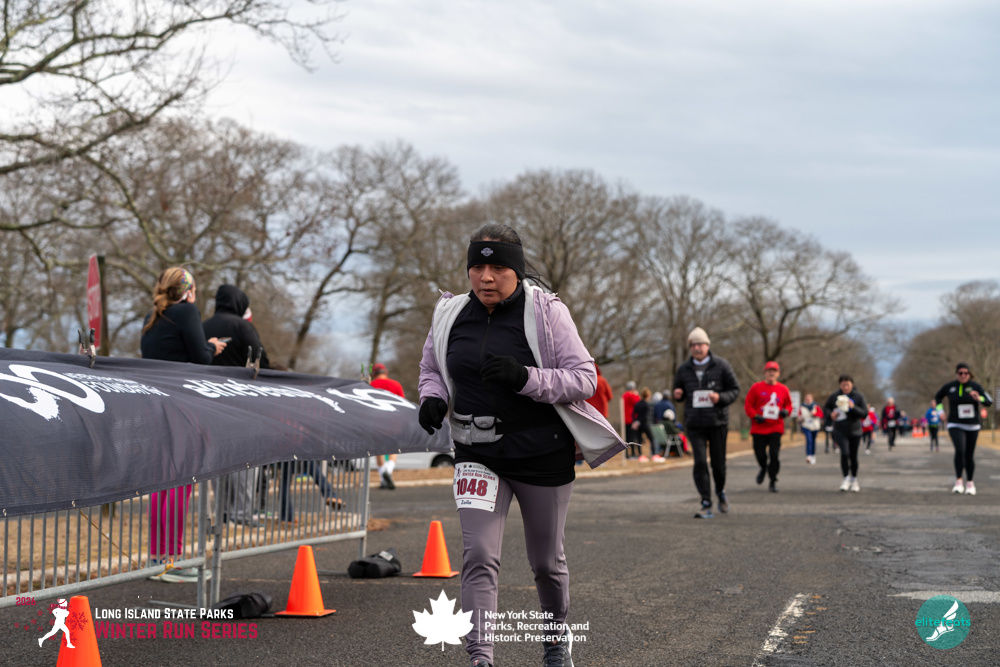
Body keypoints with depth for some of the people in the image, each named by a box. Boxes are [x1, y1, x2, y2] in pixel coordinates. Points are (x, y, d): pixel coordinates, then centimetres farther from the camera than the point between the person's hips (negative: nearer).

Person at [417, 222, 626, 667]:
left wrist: (525, 377, -27)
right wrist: (432, 398, -6)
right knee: (479, 557, -15)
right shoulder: (451, 316, 0)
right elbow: (431, 368, 18)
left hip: (544, 456, -2)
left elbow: (584, 379, -12)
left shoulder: (546, 312, -11)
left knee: (547, 562, 14)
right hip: (477, 455, 2)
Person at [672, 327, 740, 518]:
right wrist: (677, 395, -6)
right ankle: (706, 505, -9)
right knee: (700, 463, -11)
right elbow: (678, 391, 19)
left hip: (718, 422, -1)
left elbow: (735, 390, 2)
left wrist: (720, 398, -18)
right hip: (694, 424, 1)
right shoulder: (684, 369, 7)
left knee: (718, 462, 5)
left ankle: (721, 492, 36)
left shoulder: (721, 365, 0)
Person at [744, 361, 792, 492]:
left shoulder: (783, 389, 8)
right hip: (759, 428, 0)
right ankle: (763, 468, 37)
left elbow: (788, 405, 18)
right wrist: (755, 416, -12)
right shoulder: (756, 387, 2)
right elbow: (748, 405, 3)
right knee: (760, 455, 1)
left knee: (774, 455, -10)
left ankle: (773, 482, 0)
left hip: (776, 428, 0)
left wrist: (786, 411, -5)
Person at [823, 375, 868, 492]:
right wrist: (831, 413, -8)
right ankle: (846, 478, -5)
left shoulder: (858, 396, -5)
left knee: (853, 455, 8)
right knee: (844, 453, -18)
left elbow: (865, 413, -8)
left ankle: (854, 480, 27)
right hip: (840, 431, 0)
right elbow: (826, 407, 14)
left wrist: (853, 407, -24)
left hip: (855, 431, 1)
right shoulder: (834, 396, -2)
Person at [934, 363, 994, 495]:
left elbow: (989, 402, -8)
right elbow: (938, 397, 18)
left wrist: (978, 398, -27)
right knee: (960, 450, -23)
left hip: (972, 425, 1)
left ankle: (970, 483, 24)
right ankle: (958, 482, -15)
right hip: (956, 425, -1)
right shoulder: (950, 387, -1)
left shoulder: (975, 386, -5)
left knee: (970, 455, 7)